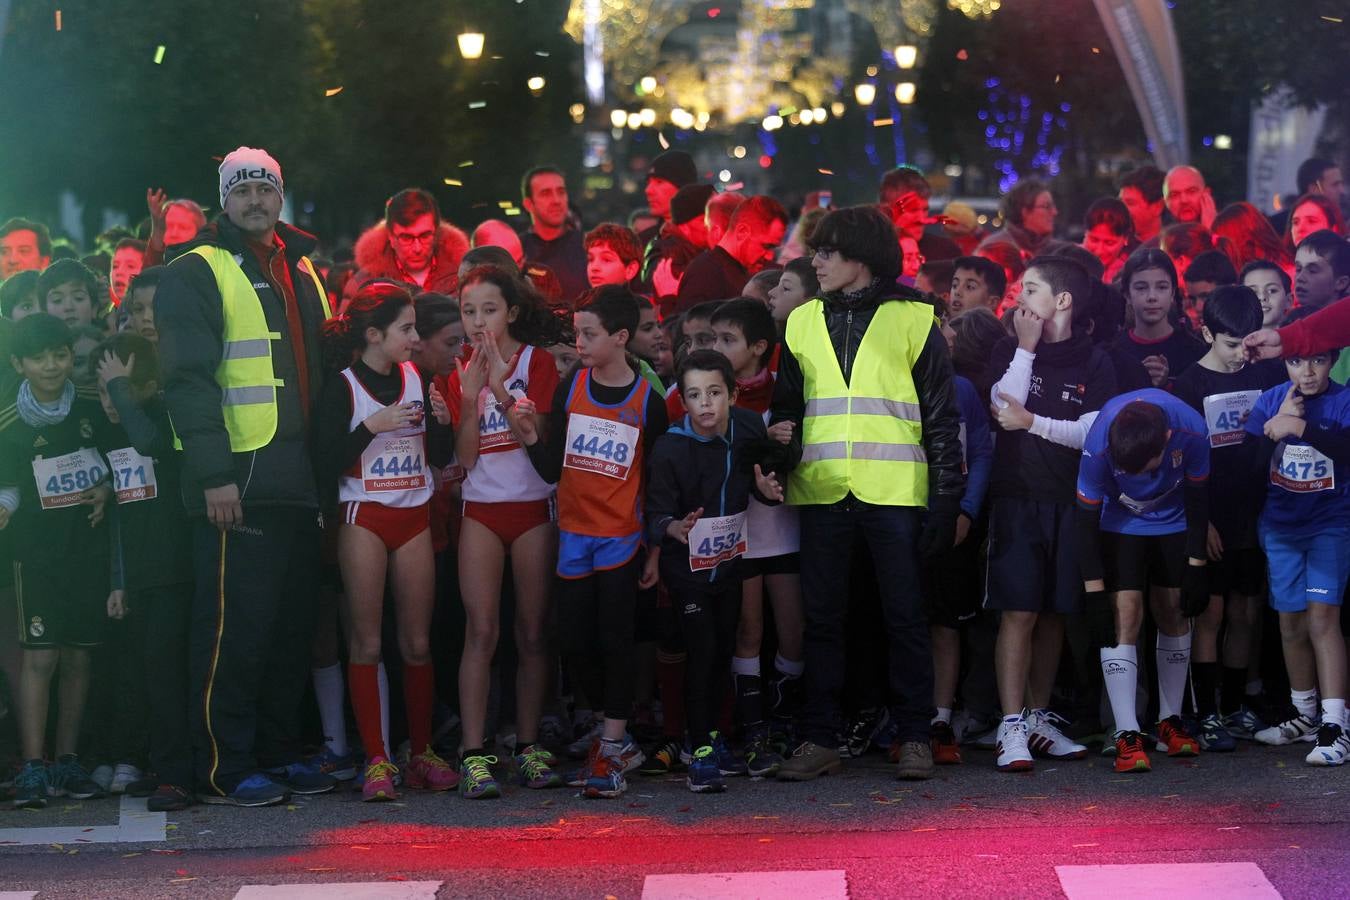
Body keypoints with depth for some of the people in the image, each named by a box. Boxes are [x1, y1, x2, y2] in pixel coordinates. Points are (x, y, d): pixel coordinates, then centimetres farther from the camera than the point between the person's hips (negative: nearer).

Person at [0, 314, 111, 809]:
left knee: (78, 656, 5)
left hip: (90, 548, 3)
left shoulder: (93, 412, 4)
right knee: (40, 657, -10)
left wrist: (108, 491, -2)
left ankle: (66, 761, 13)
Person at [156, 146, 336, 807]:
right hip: (238, 484, -7)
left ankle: (279, 753, 19)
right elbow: (188, 378, -12)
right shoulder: (198, 273, -3)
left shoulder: (301, 270, 20)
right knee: (235, 628, -7)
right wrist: (214, 473, -19)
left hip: (299, 481, 7)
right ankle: (224, 769, -2)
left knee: (292, 626, 10)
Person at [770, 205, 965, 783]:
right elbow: (785, 408, 21)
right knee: (821, 616, 4)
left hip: (895, 491, -3)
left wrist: (946, 498, -3)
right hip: (822, 491, 3)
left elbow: (942, 419, 2)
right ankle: (819, 740, 9)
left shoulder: (913, 321, 2)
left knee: (904, 616, 0)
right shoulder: (802, 324, 14)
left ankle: (914, 737, 8)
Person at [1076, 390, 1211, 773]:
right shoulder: (1099, 447, -35)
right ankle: (1127, 735, -15)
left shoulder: (1191, 432, -30)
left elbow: (1197, 498, -12)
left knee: (1174, 614, 5)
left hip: (1173, 524, 2)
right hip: (1119, 526, -2)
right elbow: (1087, 522, -24)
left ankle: (1170, 722, 19)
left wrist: (1196, 565, -8)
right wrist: (1095, 595, -22)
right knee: (1125, 615, -14)